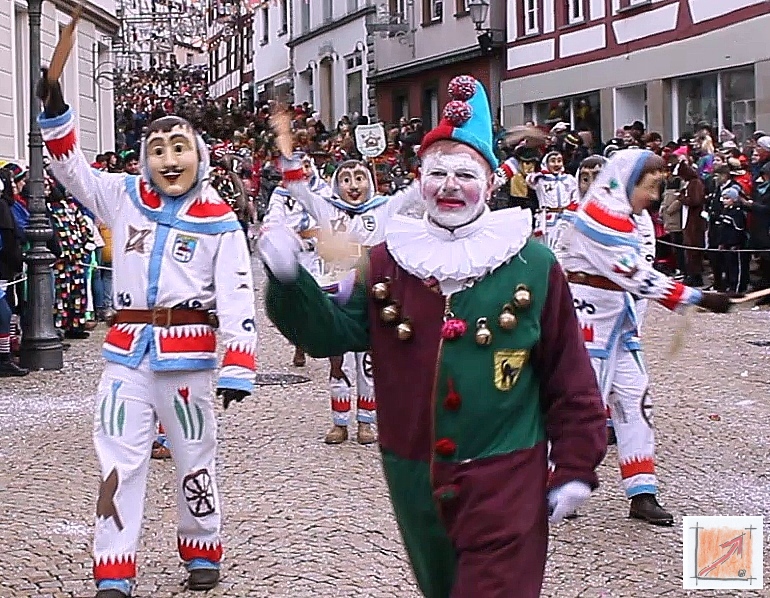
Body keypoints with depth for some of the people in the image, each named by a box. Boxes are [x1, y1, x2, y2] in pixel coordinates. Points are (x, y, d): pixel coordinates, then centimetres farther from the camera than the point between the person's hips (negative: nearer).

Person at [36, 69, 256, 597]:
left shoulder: (219, 220, -1)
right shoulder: (124, 198, 8)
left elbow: (238, 298, -6)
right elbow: (71, 168, 13)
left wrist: (238, 369, -14)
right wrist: (56, 113, -3)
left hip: (189, 354, -2)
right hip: (127, 351, 2)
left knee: (195, 457, 8)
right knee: (119, 459, -1)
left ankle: (204, 555, 27)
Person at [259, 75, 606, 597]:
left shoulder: (533, 265, -4)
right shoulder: (386, 261, 4)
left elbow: (569, 377, -2)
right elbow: (334, 333, 0)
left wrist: (576, 467, -3)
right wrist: (291, 283, -17)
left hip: (505, 480, -4)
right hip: (414, 476, 4)